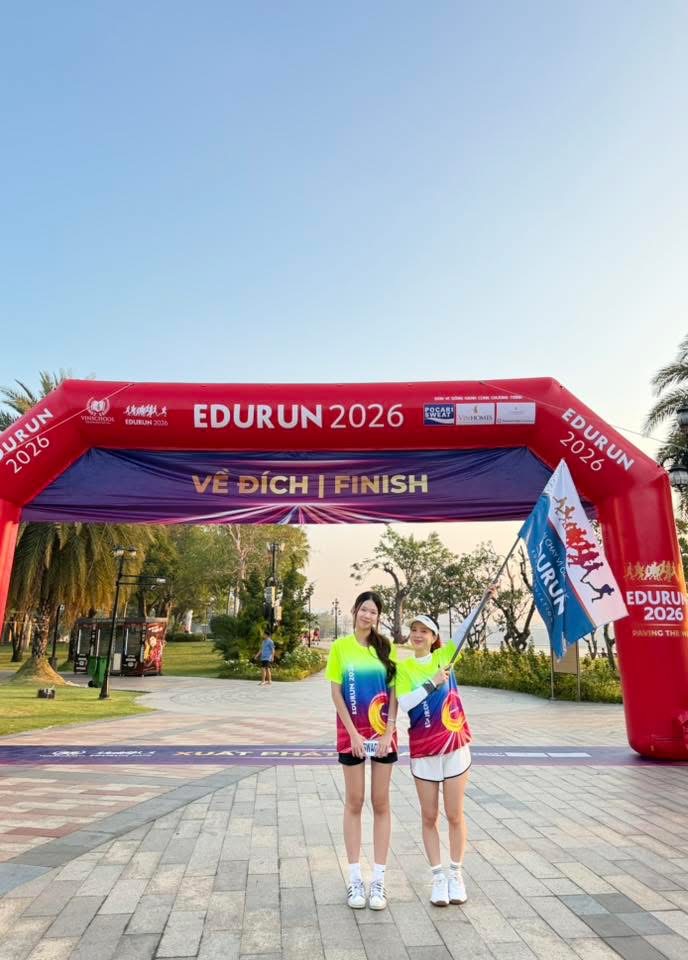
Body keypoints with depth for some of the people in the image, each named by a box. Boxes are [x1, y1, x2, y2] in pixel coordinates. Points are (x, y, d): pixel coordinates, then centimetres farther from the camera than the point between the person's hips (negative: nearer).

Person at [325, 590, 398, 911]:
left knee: (381, 804, 9)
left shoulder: (386, 647, 0)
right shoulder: (341, 647, -4)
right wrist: (353, 733, -10)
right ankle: (355, 878, 22)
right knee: (354, 803, 10)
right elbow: (336, 693, -5)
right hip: (352, 734, -1)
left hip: (383, 734, 1)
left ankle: (379, 879, 21)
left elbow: (394, 693, 0)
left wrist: (388, 733, -9)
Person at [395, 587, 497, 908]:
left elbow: (464, 629, -9)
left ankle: (457, 874, 28)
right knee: (429, 817, 9)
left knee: (455, 815, 10)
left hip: (455, 746, 1)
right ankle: (438, 877, 26)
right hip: (423, 751, 0)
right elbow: (404, 704, -16)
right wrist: (433, 683, -22)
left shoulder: (444, 656, -1)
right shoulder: (403, 668, -4)